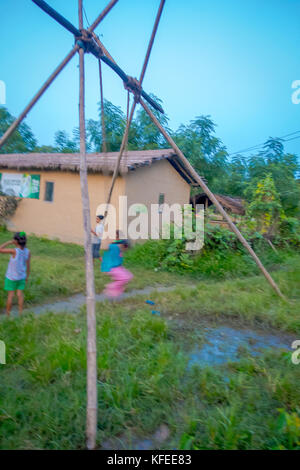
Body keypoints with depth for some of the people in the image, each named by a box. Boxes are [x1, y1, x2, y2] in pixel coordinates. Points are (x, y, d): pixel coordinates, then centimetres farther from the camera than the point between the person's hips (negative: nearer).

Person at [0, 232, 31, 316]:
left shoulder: (14, 251, -29)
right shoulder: (28, 252, -14)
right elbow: (28, 266, -5)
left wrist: (9, 242, -16)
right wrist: (27, 277, 8)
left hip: (11, 278, -3)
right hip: (21, 277, 3)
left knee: (10, 295, 10)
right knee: (20, 294, 13)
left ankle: (8, 314, 25)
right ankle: (20, 312, 20)